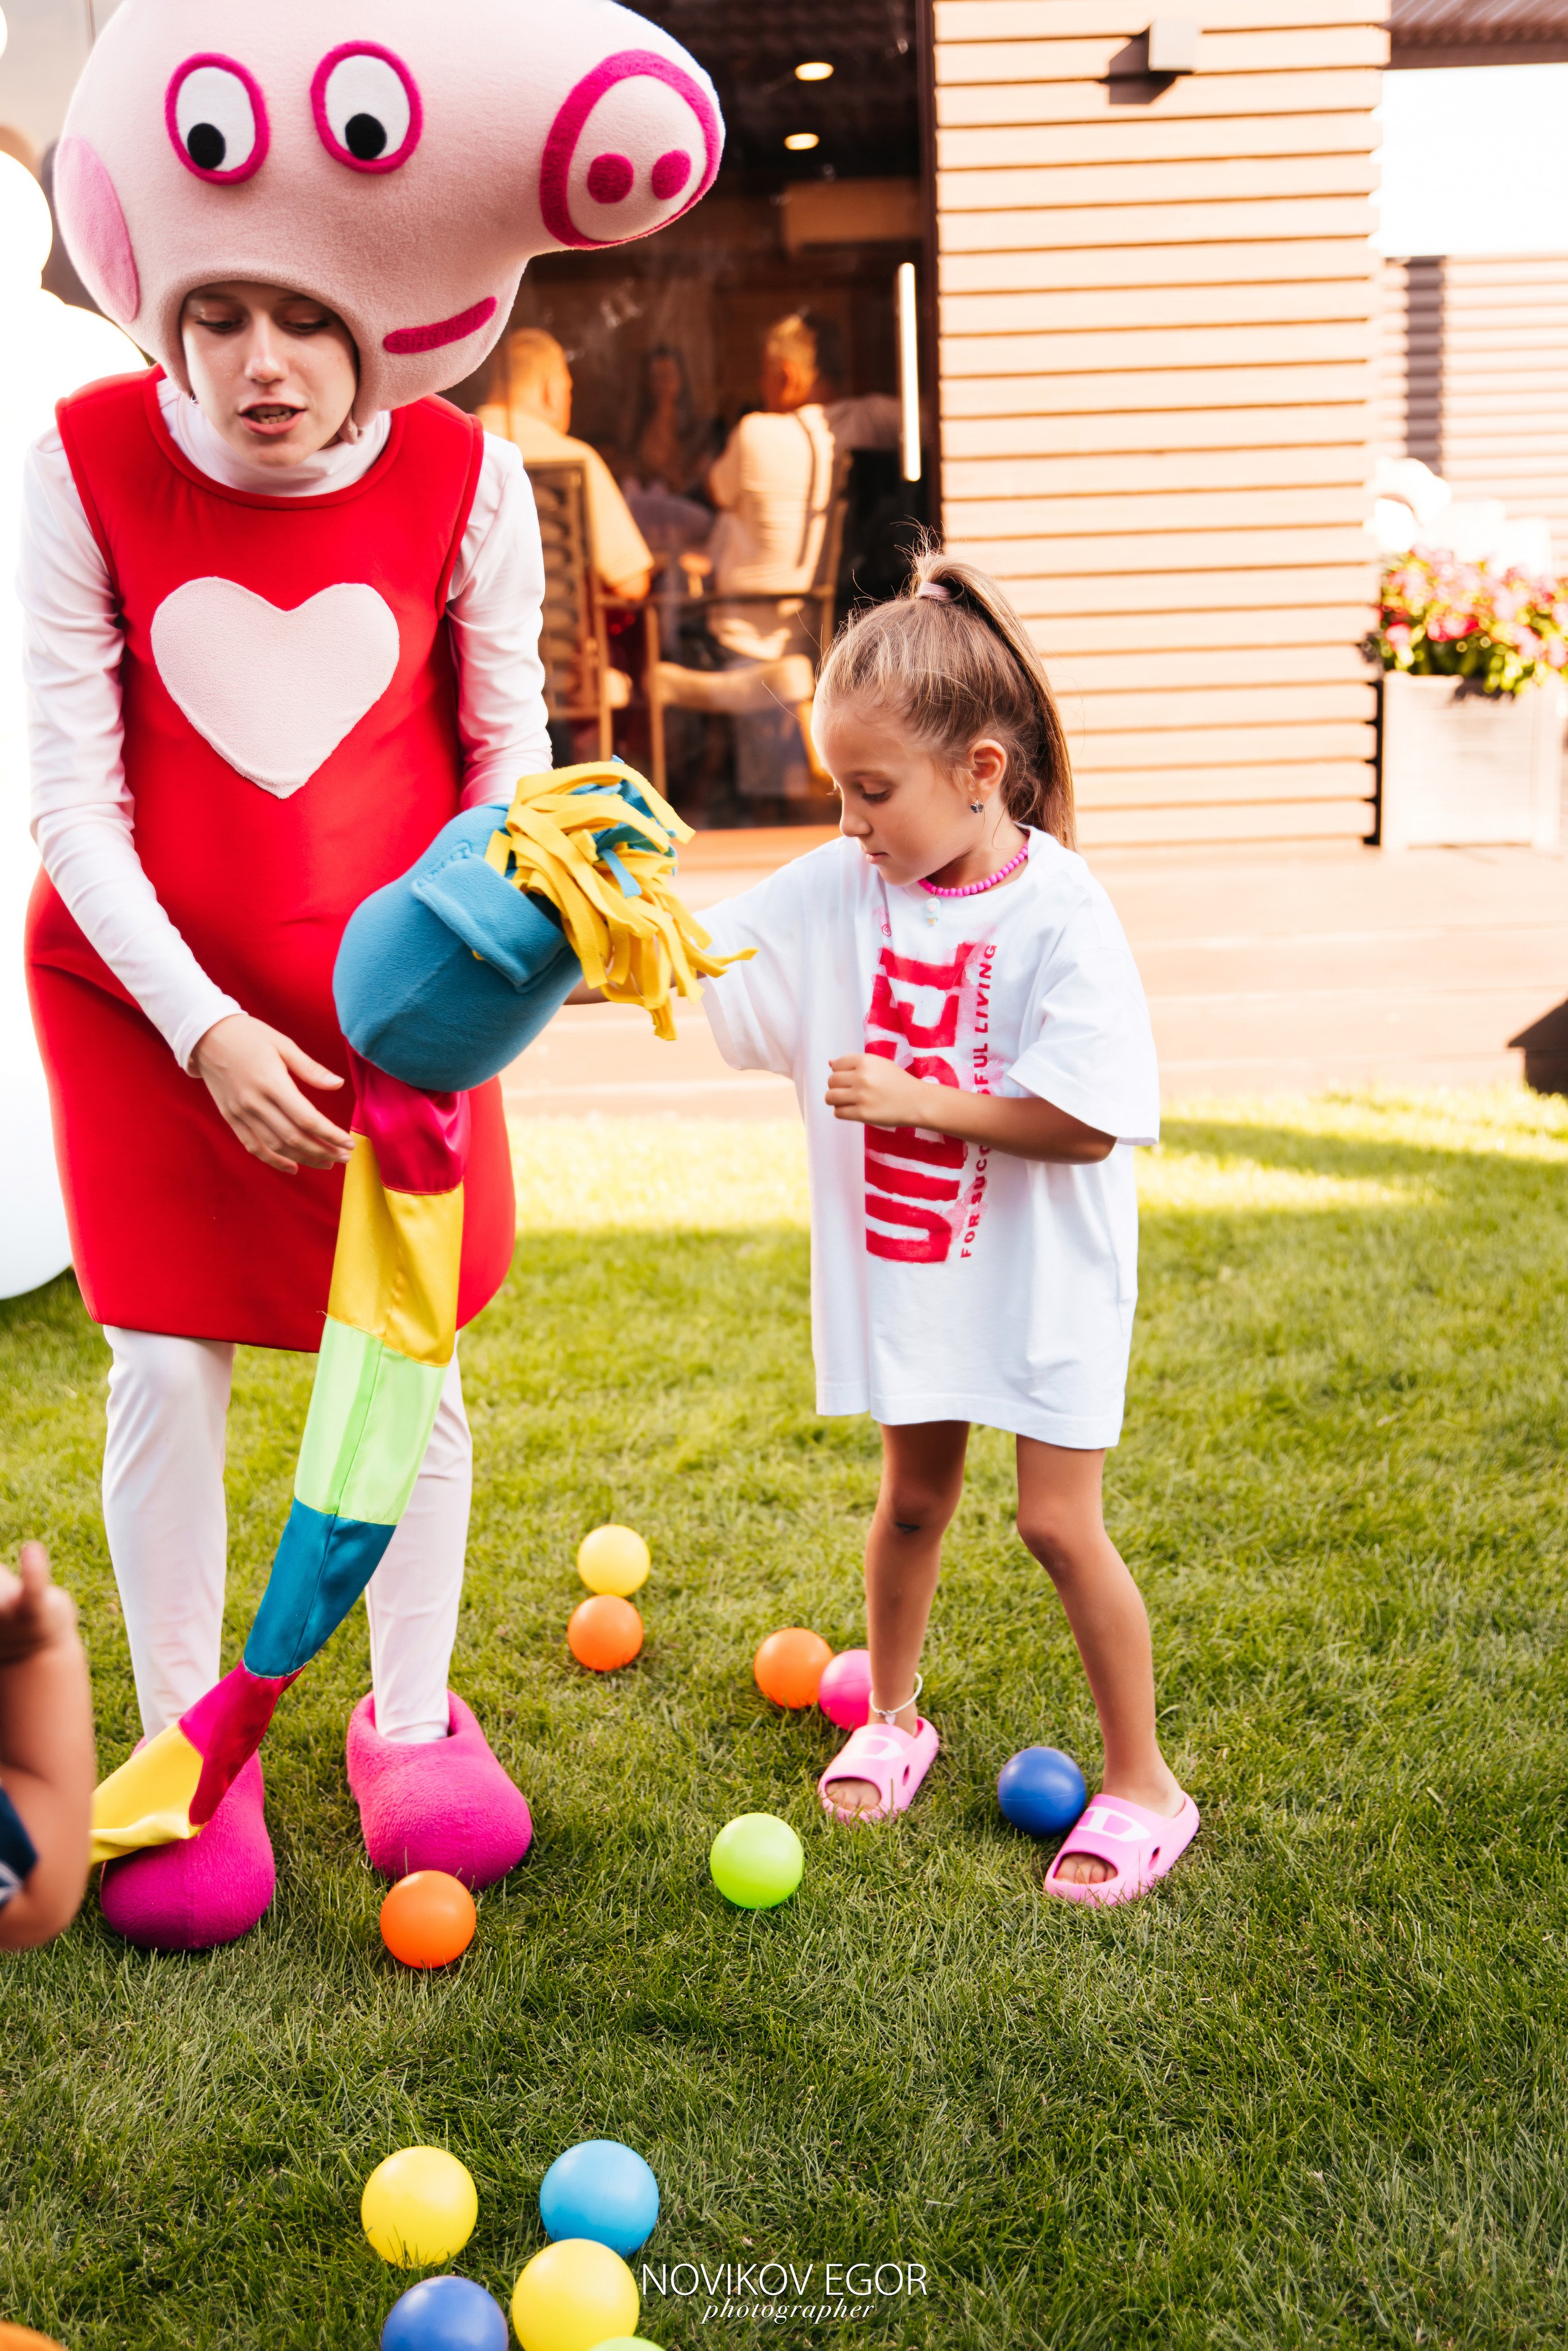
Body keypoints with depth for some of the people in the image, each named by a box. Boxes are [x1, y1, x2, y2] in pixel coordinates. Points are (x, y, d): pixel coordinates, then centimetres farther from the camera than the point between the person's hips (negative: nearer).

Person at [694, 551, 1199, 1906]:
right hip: (904, 1268, 5)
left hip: (1040, 1275, -4)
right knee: (915, 1495, 18)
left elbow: (1085, 1125, -22)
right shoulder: (837, 890, -5)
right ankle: (893, 1717, 39)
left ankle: (1143, 1782, 16)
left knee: (1058, 1517, -1)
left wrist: (917, 1100, -22)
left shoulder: (1061, 915, -20)